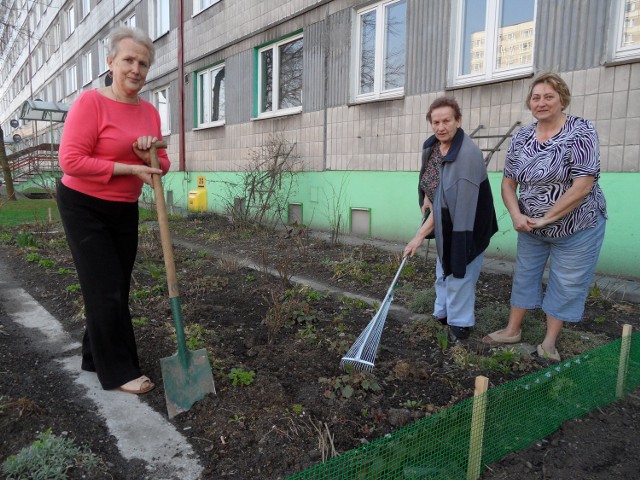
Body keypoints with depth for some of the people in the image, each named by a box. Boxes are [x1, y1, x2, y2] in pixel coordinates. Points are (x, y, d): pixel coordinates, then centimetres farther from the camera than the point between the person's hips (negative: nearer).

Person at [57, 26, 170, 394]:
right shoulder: (91, 102, -16)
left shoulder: (150, 111, 3)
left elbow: (161, 166, 4)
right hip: (84, 208, -6)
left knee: (119, 288, 11)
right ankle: (118, 372, 11)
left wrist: (150, 156, -18)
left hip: (125, 210, 6)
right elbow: (71, 161, -23)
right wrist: (131, 168, -23)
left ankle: (96, 355, 30)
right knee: (106, 290, -3)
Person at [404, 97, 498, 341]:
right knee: (443, 272, 21)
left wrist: (420, 235, -30)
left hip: (465, 227, -8)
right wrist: (427, 198, 1)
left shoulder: (468, 155, -30)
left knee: (458, 275, 1)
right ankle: (443, 314, 39)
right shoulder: (431, 145, -4)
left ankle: (459, 325, 20)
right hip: (444, 224, 8)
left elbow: (455, 205, -31)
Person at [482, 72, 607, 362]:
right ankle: (512, 330, 30)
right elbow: (508, 182, 2)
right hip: (532, 229, 5)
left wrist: (545, 219, -20)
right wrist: (517, 215, -14)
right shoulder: (521, 138, -1)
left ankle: (549, 342, 24)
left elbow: (582, 186, -23)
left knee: (565, 284, 7)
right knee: (524, 276, 14)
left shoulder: (580, 131, -16)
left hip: (576, 229, -4)